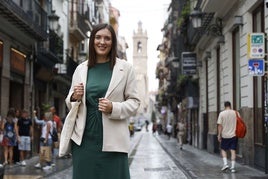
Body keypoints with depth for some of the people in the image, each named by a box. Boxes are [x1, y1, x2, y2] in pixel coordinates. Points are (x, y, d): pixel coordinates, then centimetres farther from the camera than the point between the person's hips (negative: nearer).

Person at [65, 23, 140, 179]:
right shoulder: (81, 69, 10)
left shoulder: (125, 68, 3)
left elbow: (134, 102, 3)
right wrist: (74, 97, -5)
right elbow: (70, 103, 18)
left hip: (112, 140, -2)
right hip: (84, 138, 2)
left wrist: (113, 108, -15)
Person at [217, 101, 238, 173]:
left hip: (225, 135, -1)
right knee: (233, 150, 5)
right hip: (234, 135, 2)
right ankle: (233, 167, 3)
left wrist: (219, 135, 0)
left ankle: (225, 164, -1)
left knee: (223, 149, 14)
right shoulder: (236, 113, 0)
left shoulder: (222, 113, -6)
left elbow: (220, 125, -7)